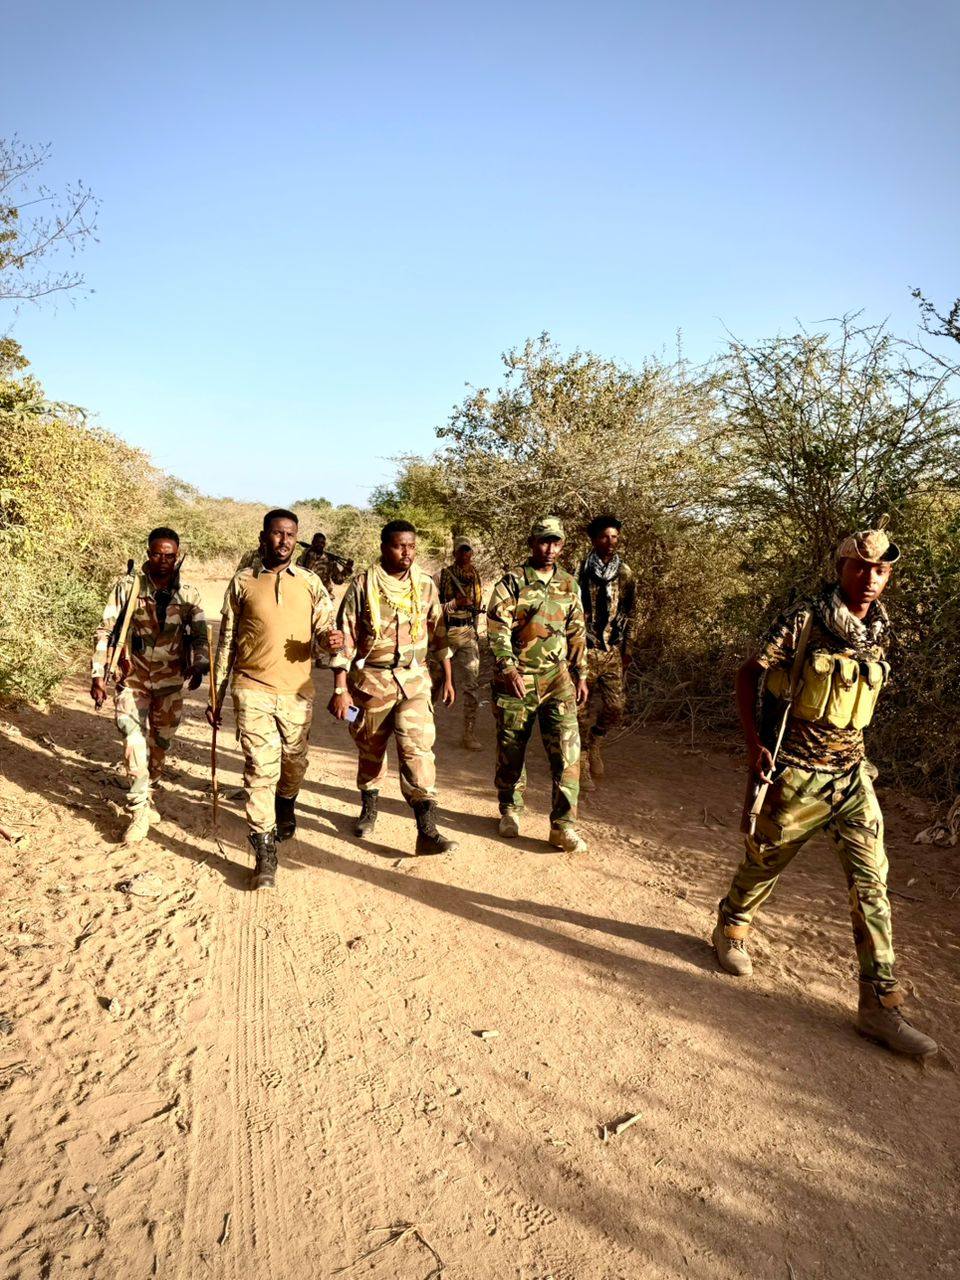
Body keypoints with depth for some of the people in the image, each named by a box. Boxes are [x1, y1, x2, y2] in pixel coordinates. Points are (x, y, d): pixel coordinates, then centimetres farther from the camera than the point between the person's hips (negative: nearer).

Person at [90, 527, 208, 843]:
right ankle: (139, 811, 0)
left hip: (171, 681, 2)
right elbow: (105, 631, -4)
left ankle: (145, 797, 36)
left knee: (160, 744, 13)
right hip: (133, 679, -2)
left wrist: (199, 665, -23)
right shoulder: (127, 586, -6)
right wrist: (97, 675, -8)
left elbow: (200, 634, -4)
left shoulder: (188, 594, 0)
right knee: (134, 743, -12)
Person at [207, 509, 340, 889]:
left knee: (293, 763, 16)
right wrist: (216, 694, 7)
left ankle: (285, 808, 48)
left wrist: (329, 638, -20)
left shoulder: (311, 583, 6)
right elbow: (226, 641, 8)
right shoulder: (243, 582, 4)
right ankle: (265, 853, 4)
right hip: (253, 690, -1)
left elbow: (325, 628, 6)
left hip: (297, 691, 2)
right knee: (260, 769, -5)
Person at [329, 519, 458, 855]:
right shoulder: (363, 585, -5)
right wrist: (340, 689, -8)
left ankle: (427, 832, -9)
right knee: (370, 750, 14)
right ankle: (369, 809, 39)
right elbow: (345, 638, -5)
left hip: (414, 680, 1)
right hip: (371, 680, -1)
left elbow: (438, 633, 12)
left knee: (418, 750, -11)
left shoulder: (425, 585, 3)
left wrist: (448, 678, 12)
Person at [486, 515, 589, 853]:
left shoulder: (569, 584, 11)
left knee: (567, 749, -6)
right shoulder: (512, 581, -3)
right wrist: (508, 668, -21)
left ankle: (563, 825, 3)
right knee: (511, 749, 9)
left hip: (557, 678, 3)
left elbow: (577, 633, 15)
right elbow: (497, 628, -11)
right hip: (516, 678, -3)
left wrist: (581, 675, 13)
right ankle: (510, 810, 31)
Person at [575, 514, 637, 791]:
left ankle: (596, 738, 31)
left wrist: (627, 648, 12)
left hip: (612, 650, 3)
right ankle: (583, 761, 18)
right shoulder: (581, 571, -5)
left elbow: (630, 614, 13)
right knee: (581, 708, 2)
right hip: (584, 649, -3)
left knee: (615, 707, 1)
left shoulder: (625, 573, 6)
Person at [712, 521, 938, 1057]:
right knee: (765, 862, 12)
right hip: (796, 775, -5)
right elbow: (749, 674, -8)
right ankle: (731, 929, 41)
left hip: (852, 774, 5)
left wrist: (853, 752, 16)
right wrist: (755, 743, -14)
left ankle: (881, 1004, 13)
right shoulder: (805, 619, -13)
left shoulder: (878, 631, 5)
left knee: (871, 883, 3)